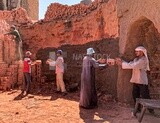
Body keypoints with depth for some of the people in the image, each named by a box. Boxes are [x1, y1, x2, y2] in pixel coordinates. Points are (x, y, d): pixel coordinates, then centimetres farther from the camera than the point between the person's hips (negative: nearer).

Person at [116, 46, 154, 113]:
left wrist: (122, 64, -23)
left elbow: (133, 66, -24)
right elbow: (129, 64, 5)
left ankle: (151, 109, 10)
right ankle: (138, 108, 23)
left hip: (142, 81, -8)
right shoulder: (136, 59, 15)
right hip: (135, 81, 8)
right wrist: (121, 61, -8)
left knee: (145, 96, -3)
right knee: (135, 95, 11)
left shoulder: (143, 60, -15)